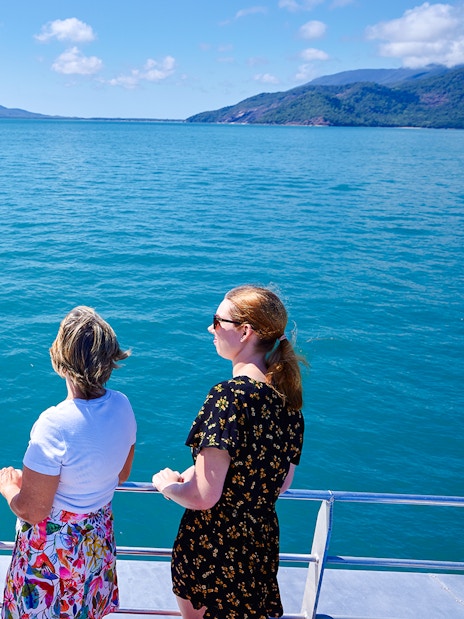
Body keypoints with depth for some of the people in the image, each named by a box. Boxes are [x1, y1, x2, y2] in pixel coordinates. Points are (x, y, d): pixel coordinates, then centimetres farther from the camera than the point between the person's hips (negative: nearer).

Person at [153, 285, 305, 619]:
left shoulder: (229, 396, -26)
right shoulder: (287, 396, -2)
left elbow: (203, 497, -26)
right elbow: (282, 484, 9)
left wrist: (167, 483, -5)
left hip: (212, 546, -7)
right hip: (263, 541, 7)